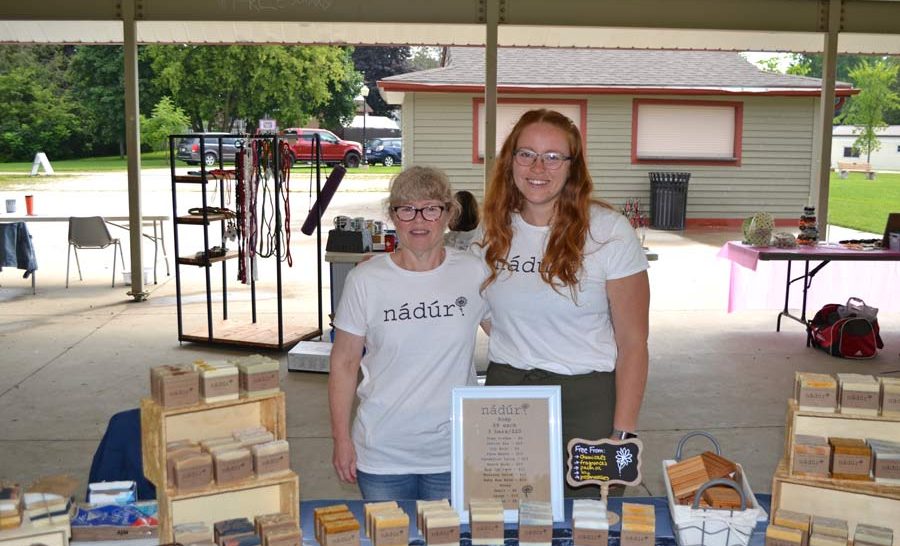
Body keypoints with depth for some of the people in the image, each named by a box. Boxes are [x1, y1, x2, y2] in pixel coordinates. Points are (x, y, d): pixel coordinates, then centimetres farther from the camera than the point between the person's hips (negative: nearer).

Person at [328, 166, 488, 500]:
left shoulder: (474, 273, -2)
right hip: (382, 454, -1)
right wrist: (341, 439, 0)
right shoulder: (365, 280, -5)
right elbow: (344, 363, 1)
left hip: (455, 452, 1)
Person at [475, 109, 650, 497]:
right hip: (505, 389, 4)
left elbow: (632, 342, -8)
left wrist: (622, 434, -12)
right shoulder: (494, 228, 4)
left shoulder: (608, 230, -8)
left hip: (586, 398, -3)